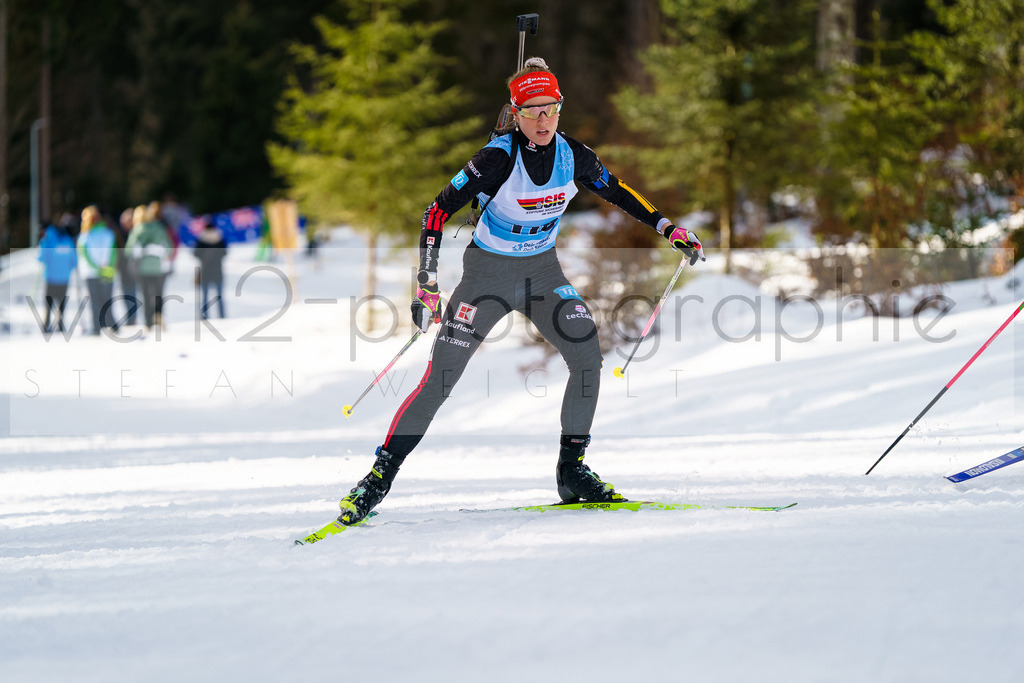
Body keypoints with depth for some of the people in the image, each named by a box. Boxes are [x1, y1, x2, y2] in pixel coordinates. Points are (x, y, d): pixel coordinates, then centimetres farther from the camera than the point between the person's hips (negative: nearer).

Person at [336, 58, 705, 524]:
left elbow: (614, 190, 11)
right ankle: (380, 475, -2)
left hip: (542, 271, 4)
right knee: (440, 379, -12)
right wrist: (428, 283, -25)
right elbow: (439, 209, -19)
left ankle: (572, 470, 0)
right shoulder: (498, 159, -23)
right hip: (488, 271, -4)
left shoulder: (573, 155, -10)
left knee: (587, 358, -14)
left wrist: (667, 228, 9)